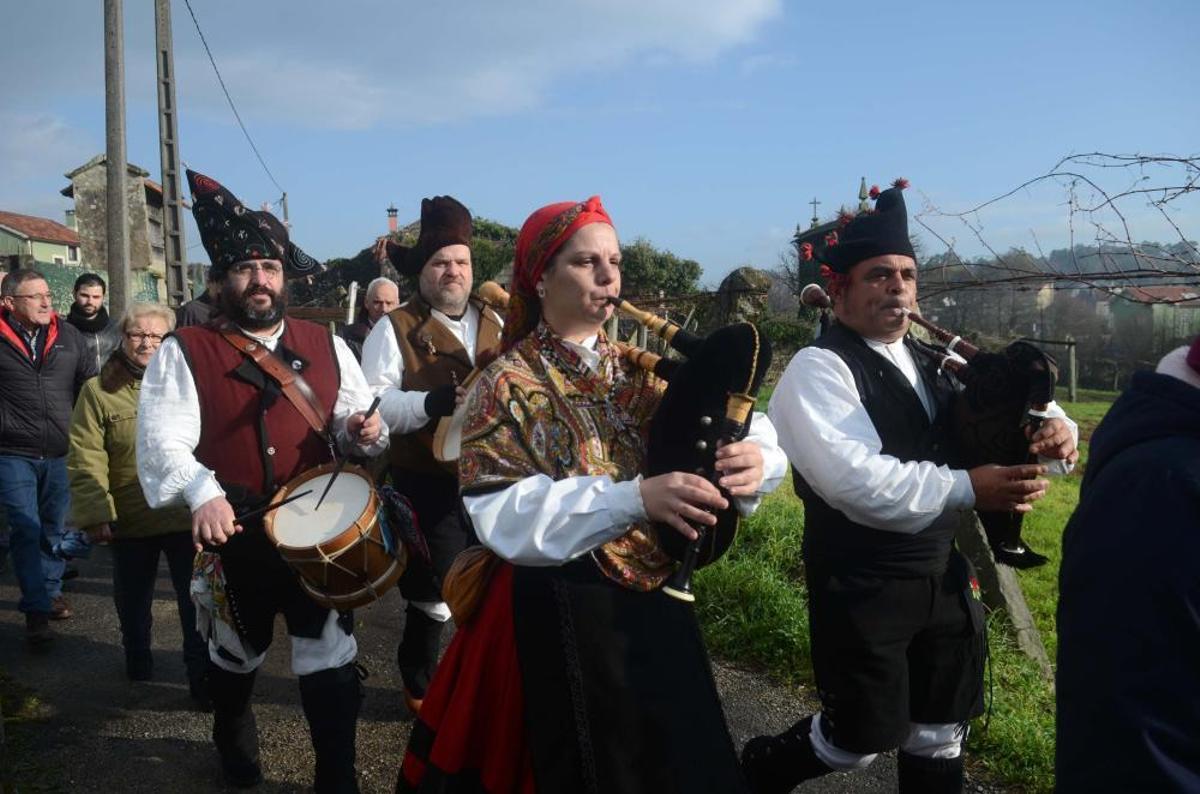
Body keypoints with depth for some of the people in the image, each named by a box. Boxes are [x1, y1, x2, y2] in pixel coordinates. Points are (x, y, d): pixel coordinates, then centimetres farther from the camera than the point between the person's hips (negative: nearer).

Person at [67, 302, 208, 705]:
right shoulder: (99, 390, -2)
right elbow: (86, 459, -7)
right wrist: (95, 513, -14)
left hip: (186, 515, -1)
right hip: (129, 518, 1)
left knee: (197, 600, 1)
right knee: (133, 600, 20)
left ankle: (203, 678, 14)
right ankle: (136, 659, 43)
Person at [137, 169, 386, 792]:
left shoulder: (325, 345, 4)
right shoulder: (184, 352, -6)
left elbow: (355, 421, 9)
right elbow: (163, 437, -16)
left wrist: (365, 430, -16)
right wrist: (203, 493, -35)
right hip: (233, 536, -1)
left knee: (330, 659, 5)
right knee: (236, 654, 22)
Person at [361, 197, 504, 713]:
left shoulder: (493, 323, 11)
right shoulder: (394, 330, -5)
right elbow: (374, 405, -15)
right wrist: (434, 402, -30)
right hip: (428, 485, -5)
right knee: (432, 596, 5)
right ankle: (420, 686, 29)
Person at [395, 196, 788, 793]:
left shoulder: (638, 369, 4)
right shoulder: (509, 384, -10)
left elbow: (740, 427, -1)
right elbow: (503, 513, -22)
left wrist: (755, 457, -26)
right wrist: (634, 498, -32)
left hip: (655, 602, 5)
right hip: (560, 613, -5)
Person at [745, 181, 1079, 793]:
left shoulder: (931, 364, 8)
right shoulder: (818, 369, -16)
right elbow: (854, 478, -29)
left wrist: (1052, 428, -11)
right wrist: (967, 489, -32)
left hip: (945, 575, 7)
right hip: (861, 587, -7)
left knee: (941, 737, 18)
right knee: (859, 740, 6)